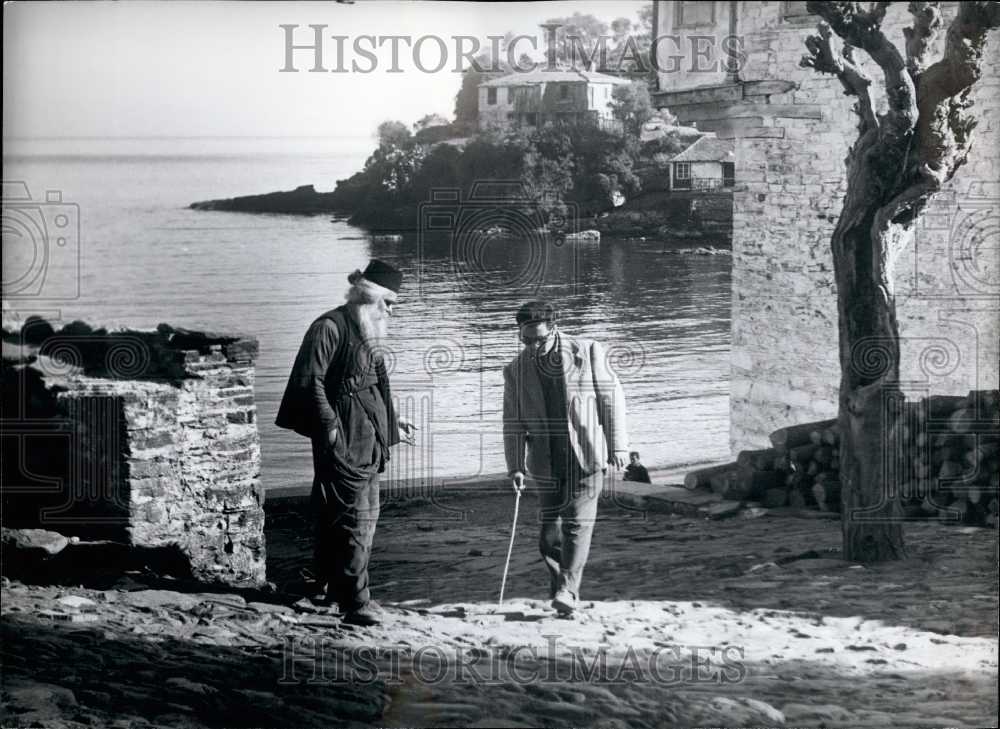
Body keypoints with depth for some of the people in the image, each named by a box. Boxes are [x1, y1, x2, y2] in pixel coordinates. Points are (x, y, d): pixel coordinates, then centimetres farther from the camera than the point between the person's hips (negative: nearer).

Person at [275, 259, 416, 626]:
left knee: (365, 516, 15)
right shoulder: (330, 327, -11)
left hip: (368, 438, 10)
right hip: (342, 438, -10)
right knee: (354, 517, -11)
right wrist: (329, 425, -20)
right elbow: (309, 380, -16)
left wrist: (392, 424, 28)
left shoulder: (368, 334, 17)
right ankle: (355, 602, -10)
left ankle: (335, 585, 28)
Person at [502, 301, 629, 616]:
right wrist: (515, 466, 0)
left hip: (586, 457, -3)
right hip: (546, 463, 3)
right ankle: (558, 583, 20)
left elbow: (612, 398, 1)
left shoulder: (588, 353, -4)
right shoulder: (516, 370, 3)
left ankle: (567, 590, -12)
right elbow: (513, 422, 6)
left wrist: (617, 445, -2)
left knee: (578, 522, -10)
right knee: (550, 530, 5)